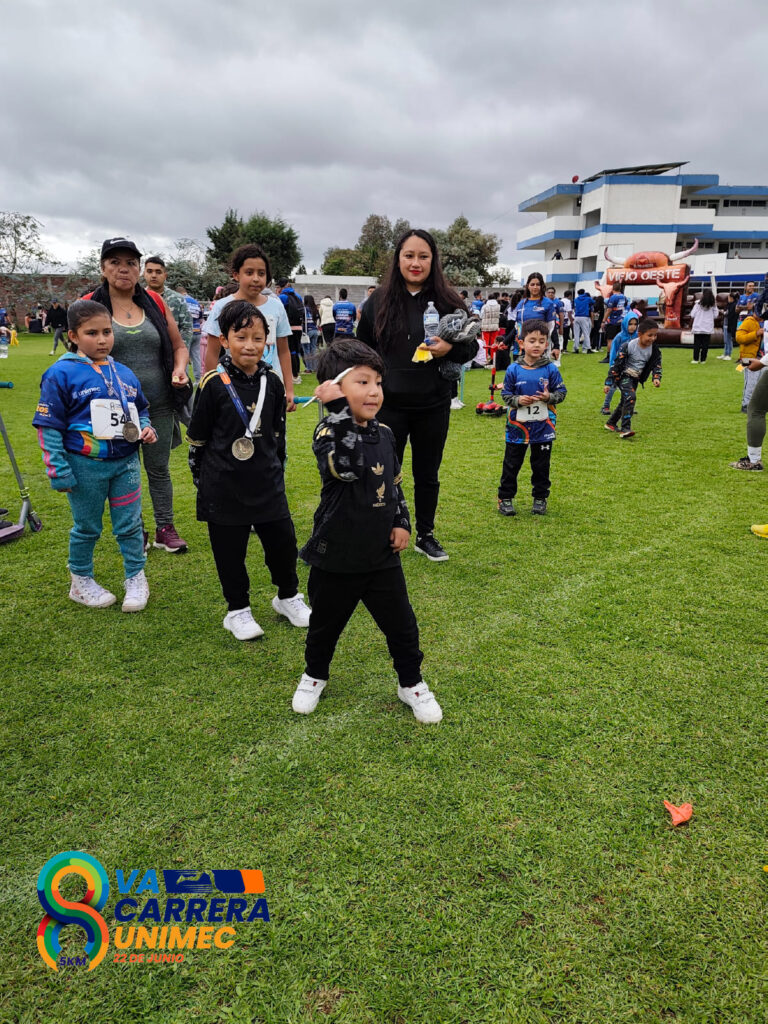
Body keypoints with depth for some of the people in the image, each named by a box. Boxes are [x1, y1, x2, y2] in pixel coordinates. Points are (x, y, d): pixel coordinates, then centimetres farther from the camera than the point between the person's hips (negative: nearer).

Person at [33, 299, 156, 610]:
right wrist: (58, 470, -10)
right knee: (87, 528, 13)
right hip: (85, 467, -3)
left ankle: (136, 579, 28)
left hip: (126, 463, 4)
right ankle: (81, 582, 32)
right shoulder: (61, 374, -10)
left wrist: (146, 429, -2)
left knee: (129, 525, 11)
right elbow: (49, 427, -9)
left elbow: (140, 410, 20)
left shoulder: (124, 373, 5)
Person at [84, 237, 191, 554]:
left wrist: (179, 369, -8)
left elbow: (178, 345, 11)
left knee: (159, 469, 12)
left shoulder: (154, 302, 5)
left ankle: (165, 529, 25)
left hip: (159, 405, 2)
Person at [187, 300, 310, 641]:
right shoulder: (214, 384, -10)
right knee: (230, 549, 8)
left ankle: (288, 597, 33)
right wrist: (200, 478, 0)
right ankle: (238, 609, 27)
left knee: (283, 540, 9)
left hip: (267, 483, 4)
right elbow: (197, 436, -3)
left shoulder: (272, 383, 2)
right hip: (224, 486, -3)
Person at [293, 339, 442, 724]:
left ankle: (411, 682, 33)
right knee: (326, 623, 17)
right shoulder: (328, 432, -18)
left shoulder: (384, 433, 2)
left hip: (382, 554, 4)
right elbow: (347, 466, -39)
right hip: (336, 558, -4)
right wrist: (339, 409, -38)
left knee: (401, 623, 11)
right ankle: (315, 675, 44)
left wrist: (402, 522, 5)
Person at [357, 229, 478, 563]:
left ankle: (425, 536, 31)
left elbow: (471, 346, 5)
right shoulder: (378, 301, -1)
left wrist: (450, 348, -16)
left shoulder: (447, 301, -1)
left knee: (427, 475, 14)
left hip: (433, 406, 1)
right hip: (388, 406, -1)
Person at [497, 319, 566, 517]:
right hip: (517, 425, 0)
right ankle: (505, 497, 19)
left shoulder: (551, 369, -3)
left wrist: (550, 397, -18)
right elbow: (505, 394, 1)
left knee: (541, 465, 11)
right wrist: (518, 400, -18)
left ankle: (540, 498, 25)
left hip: (543, 426, 1)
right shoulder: (513, 370, -4)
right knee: (512, 463, 8)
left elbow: (561, 392, 2)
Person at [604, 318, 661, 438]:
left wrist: (656, 378, -20)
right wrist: (609, 383, -17)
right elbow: (617, 364, -18)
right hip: (624, 376, -7)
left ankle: (611, 423, 38)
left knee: (625, 401, 17)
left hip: (635, 378, 7)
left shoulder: (654, 348, -7)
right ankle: (625, 429, -29)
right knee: (630, 397, -27)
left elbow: (657, 364, 1)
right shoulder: (629, 346, -21)